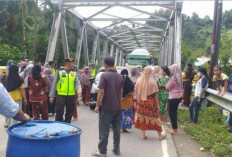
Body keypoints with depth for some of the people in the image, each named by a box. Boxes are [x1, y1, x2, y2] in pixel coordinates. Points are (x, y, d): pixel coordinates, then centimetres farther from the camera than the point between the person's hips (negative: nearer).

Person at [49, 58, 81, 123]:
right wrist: (51, 96, -2)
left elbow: (77, 83, 2)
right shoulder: (60, 72, -2)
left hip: (71, 96, 3)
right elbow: (54, 84, 0)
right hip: (61, 95, -3)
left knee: (70, 112, 12)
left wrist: (79, 91, -19)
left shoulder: (74, 73, 7)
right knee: (59, 112, -1)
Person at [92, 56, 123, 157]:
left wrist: (97, 105, -8)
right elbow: (121, 91, 12)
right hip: (117, 107, 6)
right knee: (117, 129, 12)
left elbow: (101, 92, -15)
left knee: (104, 130, 1)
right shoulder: (119, 76, 7)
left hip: (106, 107, -6)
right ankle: (116, 149, 21)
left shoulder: (104, 75, -13)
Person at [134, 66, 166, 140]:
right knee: (155, 118, 8)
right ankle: (160, 135, 21)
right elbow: (155, 94, -10)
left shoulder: (139, 81, -3)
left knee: (142, 118, 12)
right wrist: (157, 105, -5)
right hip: (151, 102, -2)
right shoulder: (153, 82, -12)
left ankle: (143, 135, 14)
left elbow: (136, 92, 2)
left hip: (141, 102, 2)